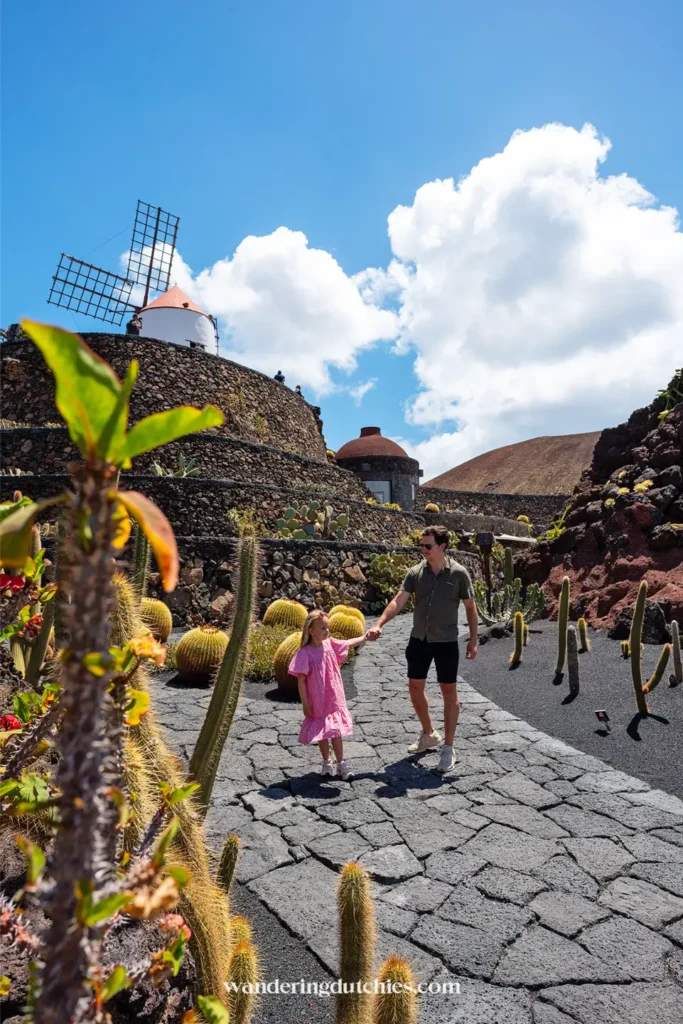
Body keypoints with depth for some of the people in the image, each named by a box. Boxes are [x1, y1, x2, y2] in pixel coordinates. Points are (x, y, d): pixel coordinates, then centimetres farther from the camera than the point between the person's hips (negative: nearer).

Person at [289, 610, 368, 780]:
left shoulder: (330, 644, -4)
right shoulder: (305, 653, -20)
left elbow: (349, 644, 11)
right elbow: (301, 680, -15)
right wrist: (305, 704, -13)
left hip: (334, 699, 4)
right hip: (318, 702, -4)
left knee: (336, 731, 12)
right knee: (322, 733, 13)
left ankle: (340, 764, 26)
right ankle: (327, 763, 32)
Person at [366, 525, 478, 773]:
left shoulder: (458, 573, -9)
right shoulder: (415, 572, -2)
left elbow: (470, 607, -1)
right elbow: (398, 601, -9)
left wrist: (473, 639, -2)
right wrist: (378, 625, -21)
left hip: (446, 642, -4)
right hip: (419, 640, 4)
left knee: (449, 693, 5)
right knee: (415, 688, 14)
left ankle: (448, 748, 20)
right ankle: (429, 734, 37)